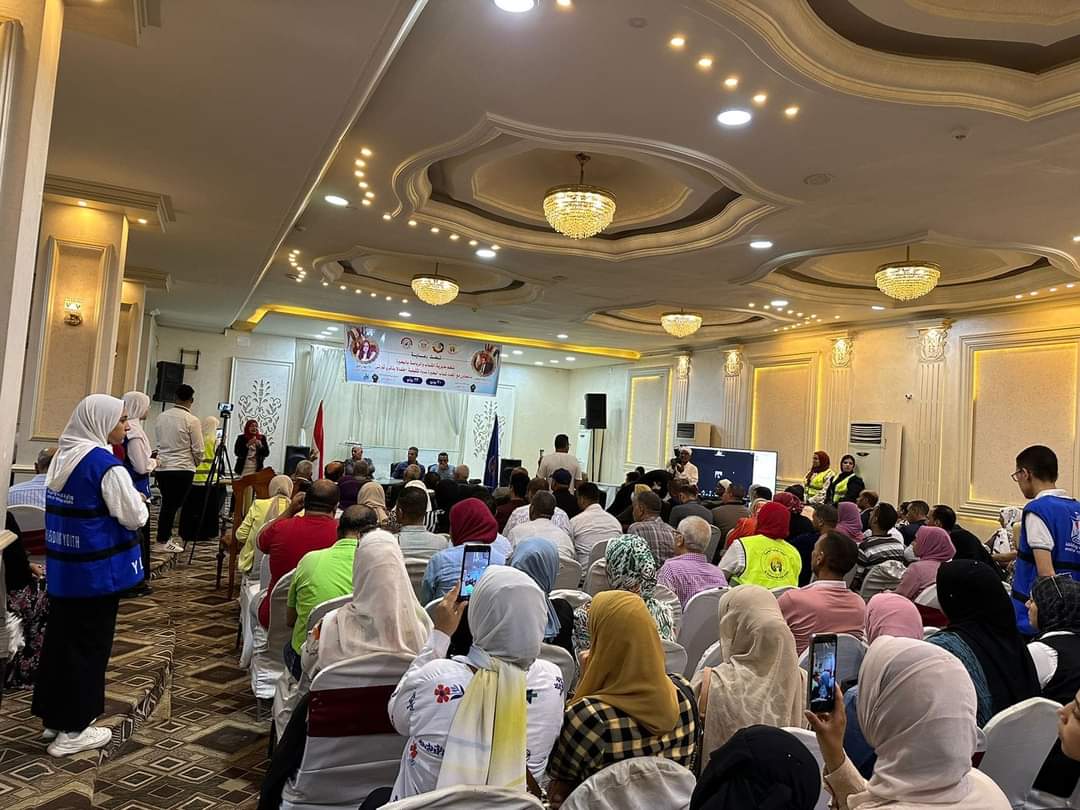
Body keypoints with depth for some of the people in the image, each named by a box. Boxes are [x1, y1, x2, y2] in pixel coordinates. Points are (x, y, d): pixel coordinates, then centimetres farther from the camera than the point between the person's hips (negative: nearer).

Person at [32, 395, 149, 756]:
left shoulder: (62, 457, 6)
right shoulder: (107, 465, -20)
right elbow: (133, 517, -16)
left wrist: (126, 500, 14)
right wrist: (140, 501, 4)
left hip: (64, 566, 8)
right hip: (97, 570, -8)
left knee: (60, 638, 17)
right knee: (88, 644, 3)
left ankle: (54, 715, 30)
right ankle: (73, 729, 14)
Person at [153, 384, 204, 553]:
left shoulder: (162, 417, 5)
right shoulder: (192, 420, -12)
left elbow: (160, 441, 13)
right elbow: (199, 450, -9)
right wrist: (195, 463, 10)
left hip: (161, 467, 6)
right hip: (182, 469, -6)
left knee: (167, 504, 16)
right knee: (173, 505, 2)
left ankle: (166, 537, 24)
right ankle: (163, 541, 6)